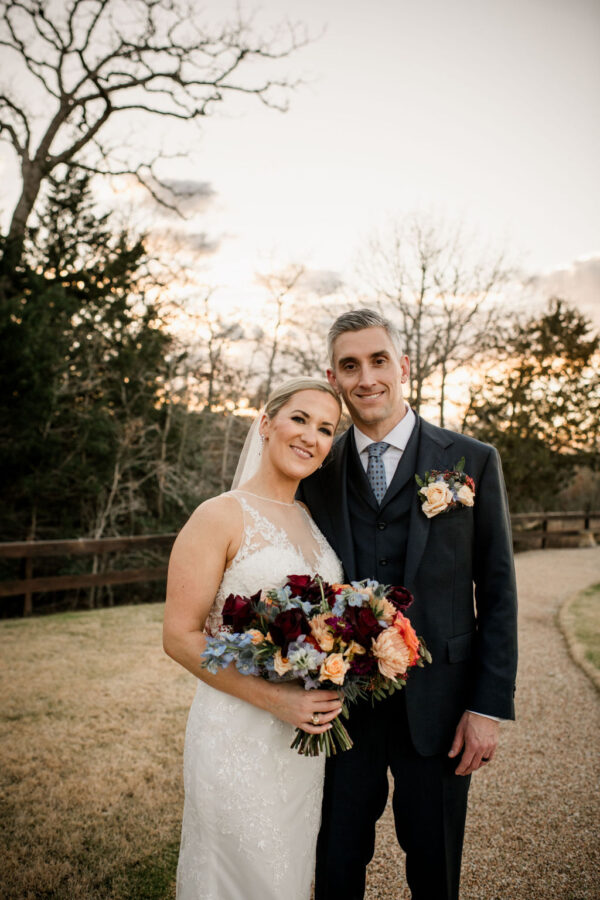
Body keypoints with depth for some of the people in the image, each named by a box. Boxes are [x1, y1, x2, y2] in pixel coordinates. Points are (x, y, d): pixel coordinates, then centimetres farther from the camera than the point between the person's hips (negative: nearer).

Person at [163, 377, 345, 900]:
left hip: (308, 733, 7)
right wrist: (275, 699, -22)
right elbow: (180, 637, -16)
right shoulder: (220, 517, -15)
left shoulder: (311, 519, 6)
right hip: (240, 734, -6)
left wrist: (332, 689, -2)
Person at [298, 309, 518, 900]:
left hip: (437, 709, -1)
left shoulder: (472, 462, -4)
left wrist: (489, 705, -6)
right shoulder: (317, 473, 1)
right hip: (341, 708, 2)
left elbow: (497, 593, -3)